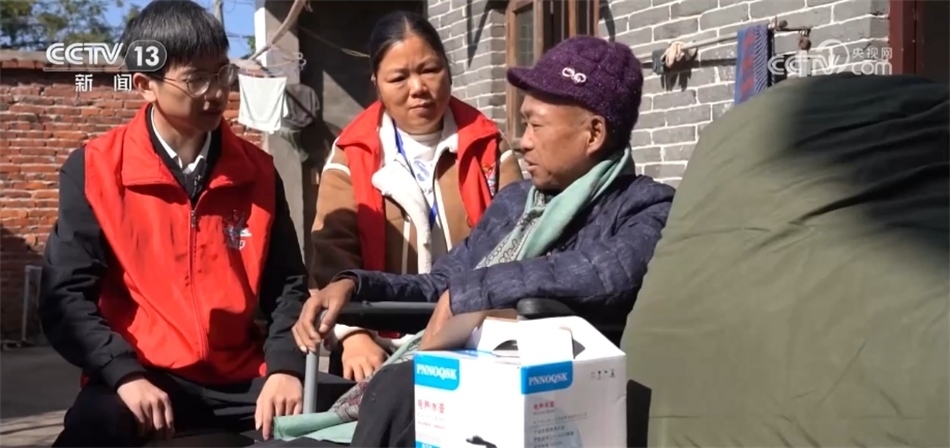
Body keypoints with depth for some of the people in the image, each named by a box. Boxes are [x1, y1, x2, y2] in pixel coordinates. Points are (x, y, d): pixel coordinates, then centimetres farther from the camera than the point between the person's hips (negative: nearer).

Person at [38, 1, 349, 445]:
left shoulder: (256, 170, 6)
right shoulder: (94, 170, -3)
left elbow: (286, 285, 7)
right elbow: (66, 295, -5)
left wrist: (285, 367, -10)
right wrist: (124, 375, -19)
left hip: (242, 376, 3)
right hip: (142, 379, -3)